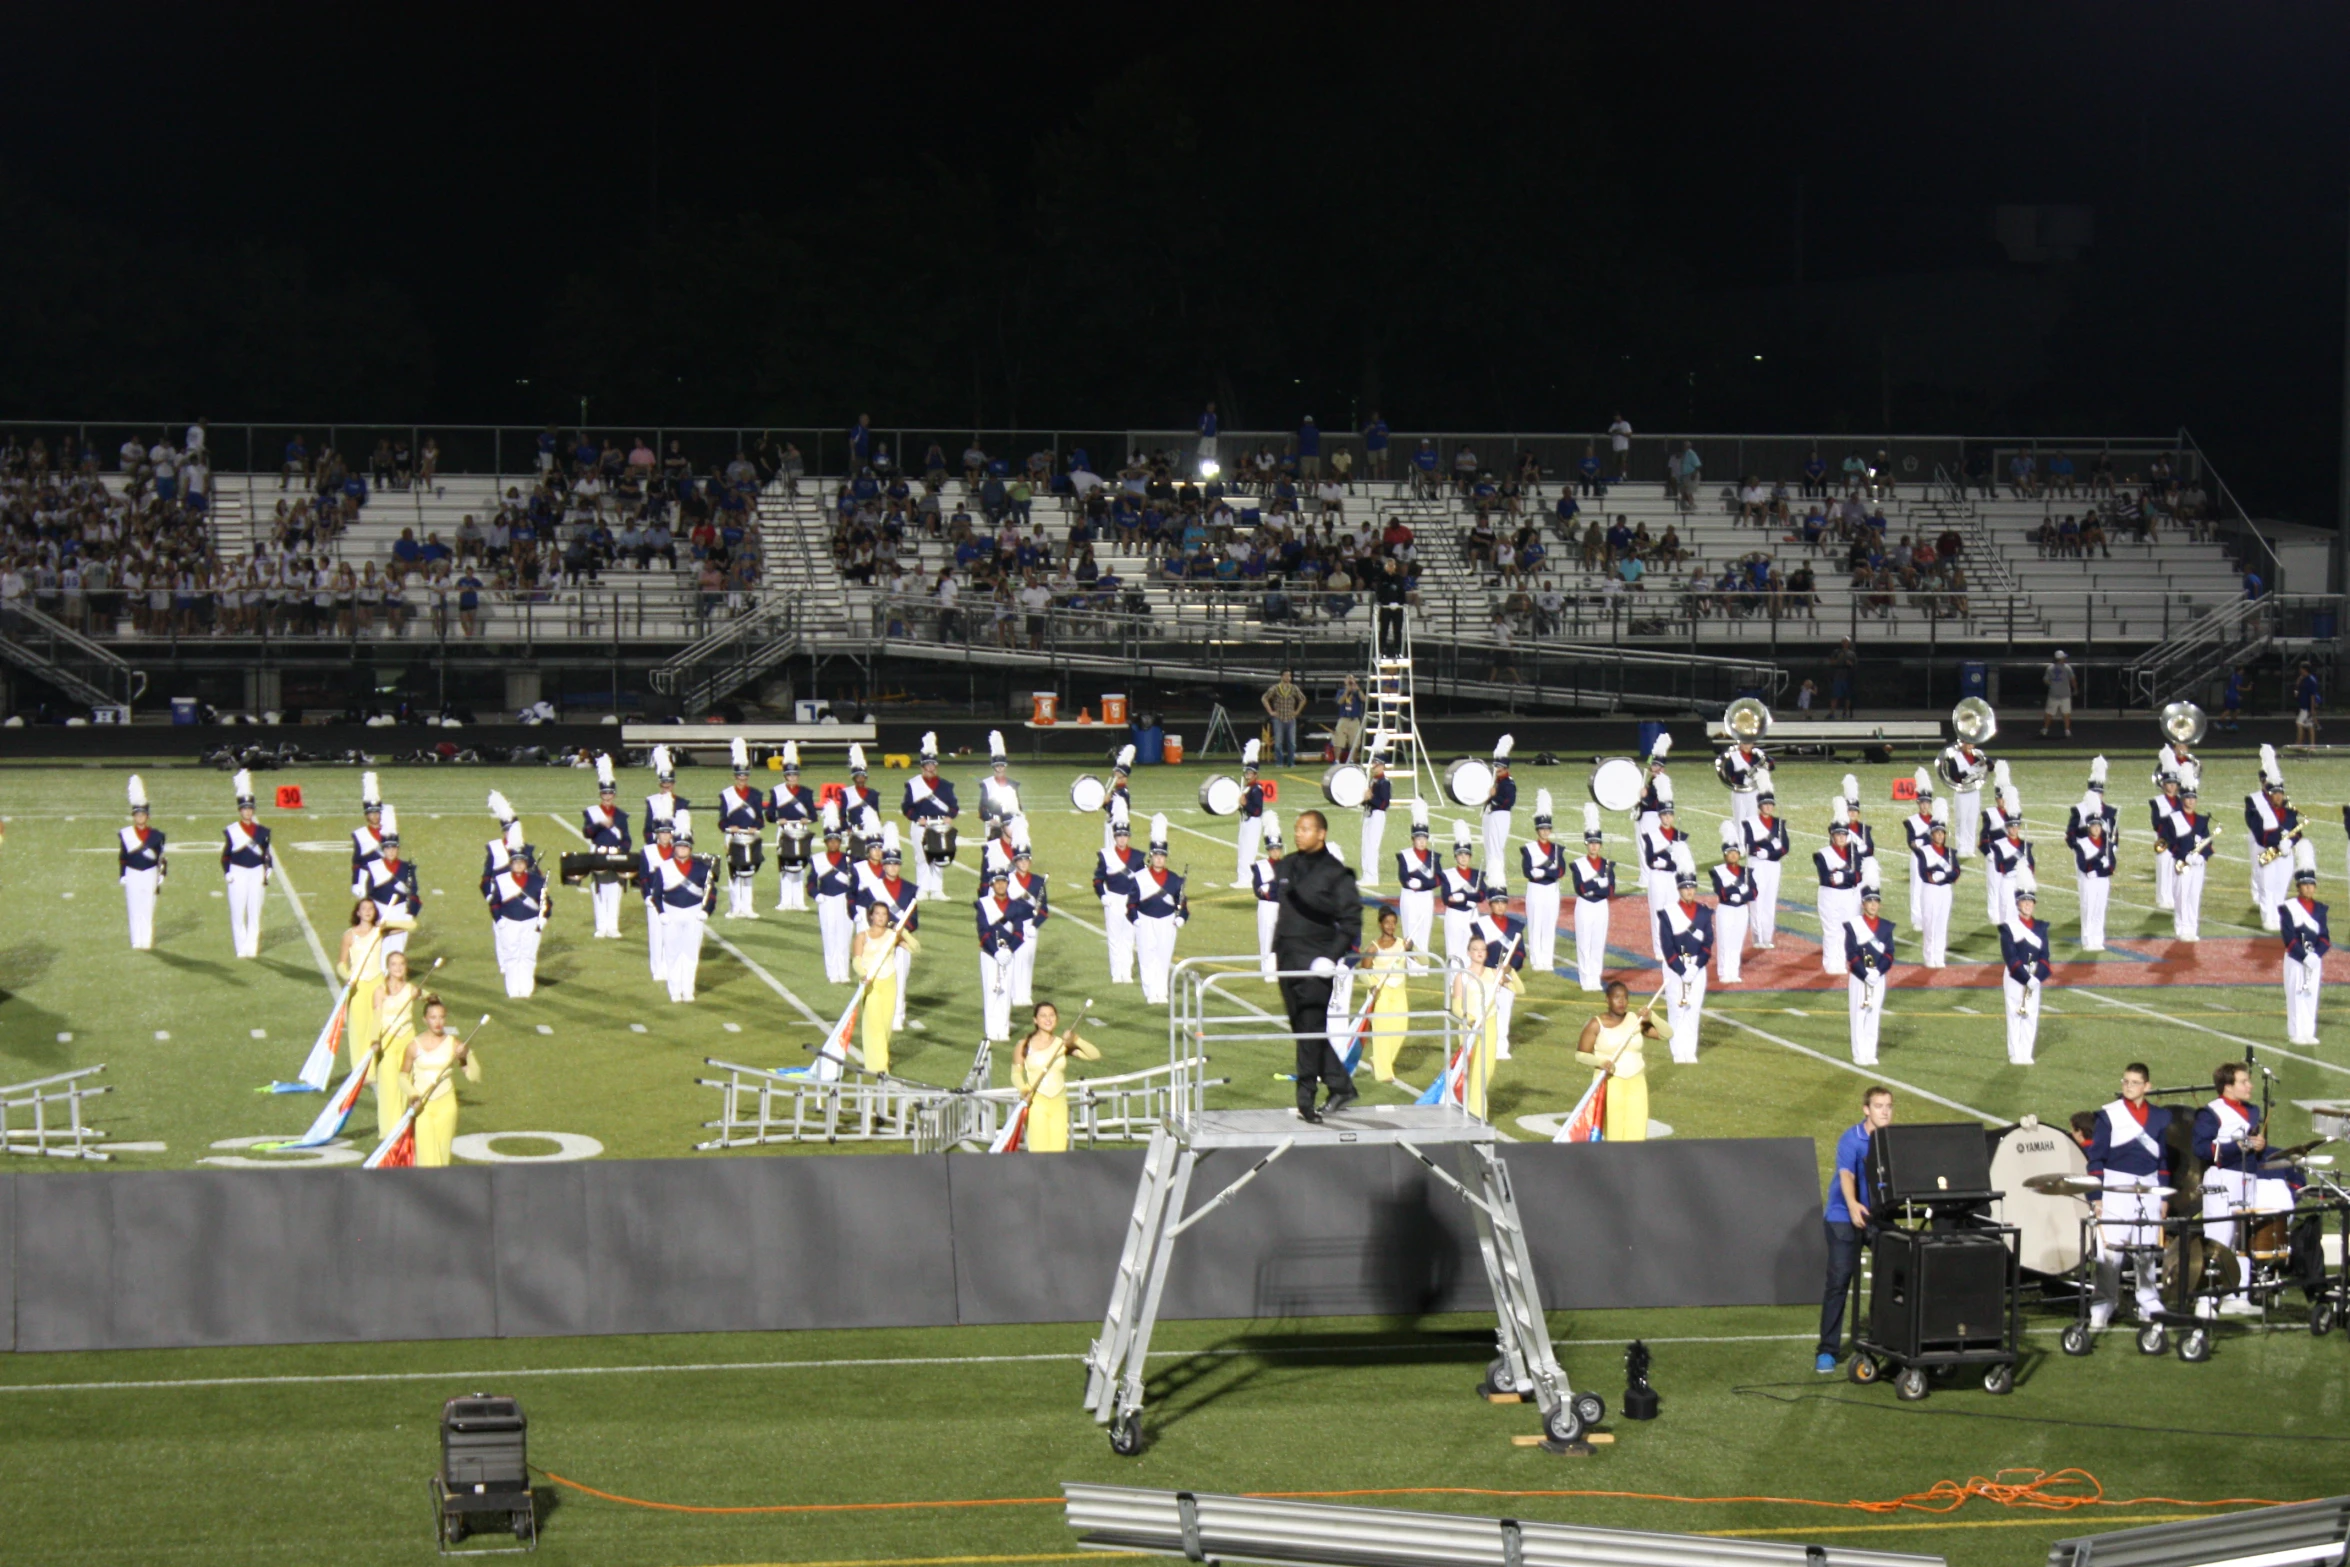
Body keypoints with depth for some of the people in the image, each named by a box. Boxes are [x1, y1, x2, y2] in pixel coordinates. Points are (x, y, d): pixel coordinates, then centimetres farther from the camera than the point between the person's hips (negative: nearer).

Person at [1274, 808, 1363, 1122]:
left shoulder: (1335, 872, -7)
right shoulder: (1288, 866, 12)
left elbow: (1351, 919, -9)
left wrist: (1333, 955, -17)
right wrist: (1275, 949, 16)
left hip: (1316, 962, -7)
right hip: (1288, 960, 7)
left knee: (1311, 1030, -7)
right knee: (1302, 1028, 10)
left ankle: (1306, 1100, -5)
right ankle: (1340, 1085, 20)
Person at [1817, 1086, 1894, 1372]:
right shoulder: (1852, 1139, -14)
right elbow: (1846, 1175, -27)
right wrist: (1853, 1205, -45)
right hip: (1845, 1217, -4)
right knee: (1838, 1281, -7)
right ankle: (1828, 1350, -5)